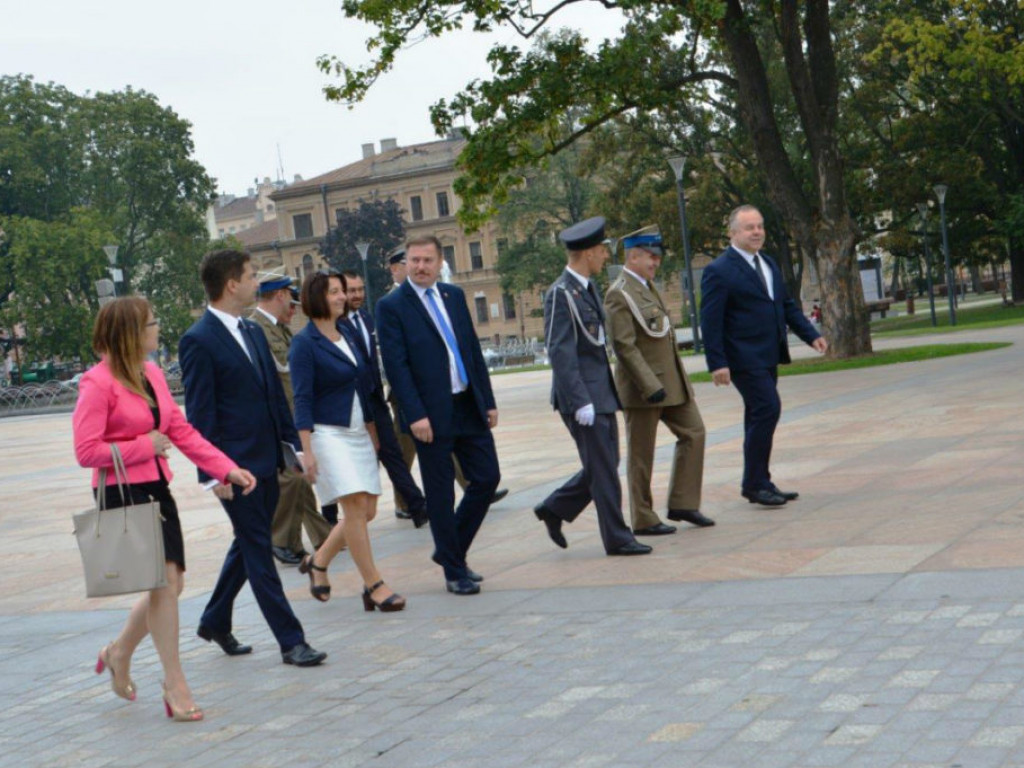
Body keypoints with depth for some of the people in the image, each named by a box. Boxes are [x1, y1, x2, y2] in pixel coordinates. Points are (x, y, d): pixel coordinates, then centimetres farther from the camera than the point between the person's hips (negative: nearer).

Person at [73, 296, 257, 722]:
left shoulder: (151, 374, 10)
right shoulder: (98, 384, -13)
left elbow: (182, 431, 11)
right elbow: (86, 451, -17)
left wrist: (227, 469, 3)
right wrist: (146, 445, -13)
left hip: (156, 490, 8)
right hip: (122, 494, -8)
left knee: (171, 584, 10)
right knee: (163, 580, -10)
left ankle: (119, 654, 33)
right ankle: (175, 687, 1)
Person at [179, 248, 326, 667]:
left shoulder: (253, 332, 13)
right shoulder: (198, 341, -12)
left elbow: (276, 393, 17)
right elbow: (199, 414, -14)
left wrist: (295, 444, 12)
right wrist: (212, 473, -16)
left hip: (265, 461, 8)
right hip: (235, 466, -8)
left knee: (248, 546, 17)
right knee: (258, 552, -2)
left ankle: (214, 621, 34)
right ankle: (290, 641, 3)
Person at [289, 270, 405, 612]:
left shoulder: (348, 333, 12)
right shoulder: (304, 343, -8)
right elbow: (302, 400, -11)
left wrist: (374, 433, 18)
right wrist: (308, 451, -17)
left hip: (359, 433, 7)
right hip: (328, 433, -7)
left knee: (367, 510, 6)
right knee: (355, 506, -12)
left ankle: (319, 562, 26)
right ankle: (374, 586, -6)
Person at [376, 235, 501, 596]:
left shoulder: (454, 295, 11)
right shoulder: (391, 306, -6)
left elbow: (473, 349, 13)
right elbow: (396, 365, -12)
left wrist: (488, 400, 9)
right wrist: (415, 415, -18)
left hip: (469, 405, 6)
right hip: (431, 414, -6)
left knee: (487, 478, 6)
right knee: (440, 494, 3)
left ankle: (451, 550, 25)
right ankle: (454, 572, 15)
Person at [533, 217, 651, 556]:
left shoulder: (588, 287, 13)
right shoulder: (560, 294, -16)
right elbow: (560, 353, -20)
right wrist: (580, 401, -23)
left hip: (601, 391, 9)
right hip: (582, 393, -9)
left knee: (605, 463, 14)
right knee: (603, 470, -3)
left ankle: (553, 509, 26)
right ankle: (617, 539, 6)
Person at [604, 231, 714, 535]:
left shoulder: (648, 286, 14)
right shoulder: (619, 295, -16)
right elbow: (624, 347, -21)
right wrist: (650, 386, -24)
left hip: (671, 381, 9)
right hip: (642, 385, -9)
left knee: (693, 431, 8)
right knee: (641, 455, 1)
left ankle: (683, 504, 14)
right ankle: (643, 520, 10)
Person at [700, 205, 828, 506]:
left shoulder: (769, 265, 17)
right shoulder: (719, 271, -10)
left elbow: (787, 305, 21)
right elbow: (710, 321, -14)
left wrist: (811, 335, 10)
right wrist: (717, 363, -20)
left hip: (768, 356, 8)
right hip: (744, 357, -8)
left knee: (760, 416, 11)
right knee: (767, 409, -15)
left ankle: (756, 483, 19)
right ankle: (756, 484, -8)